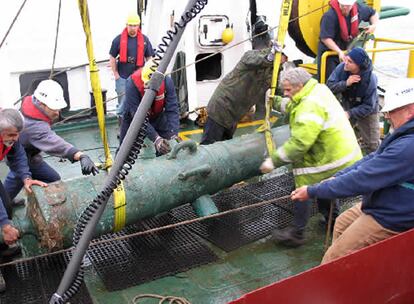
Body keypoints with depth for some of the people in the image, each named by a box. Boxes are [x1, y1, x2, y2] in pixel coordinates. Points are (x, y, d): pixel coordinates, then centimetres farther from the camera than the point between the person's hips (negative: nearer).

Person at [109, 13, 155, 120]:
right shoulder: (118, 39, -3)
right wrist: (116, 75, -2)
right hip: (122, 77, -2)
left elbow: (149, 58, 9)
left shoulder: (144, 40, 2)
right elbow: (112, 58, 1)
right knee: (123, 102, 6)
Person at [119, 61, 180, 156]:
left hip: (157, 117, 2)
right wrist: (156, 138, -46)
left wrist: (173, 135, -43)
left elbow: (172, 110, -28)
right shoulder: (132, 83, -34)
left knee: (166, 149, -2)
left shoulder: (167, 81, -28)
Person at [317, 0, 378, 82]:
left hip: (347, 50, 6)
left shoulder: (358, 8, -4)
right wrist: (339, 52, -34)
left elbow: (373, 13, 16)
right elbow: (325, 38, -27)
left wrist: (374, 25, -5)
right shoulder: (330, 16, -24)